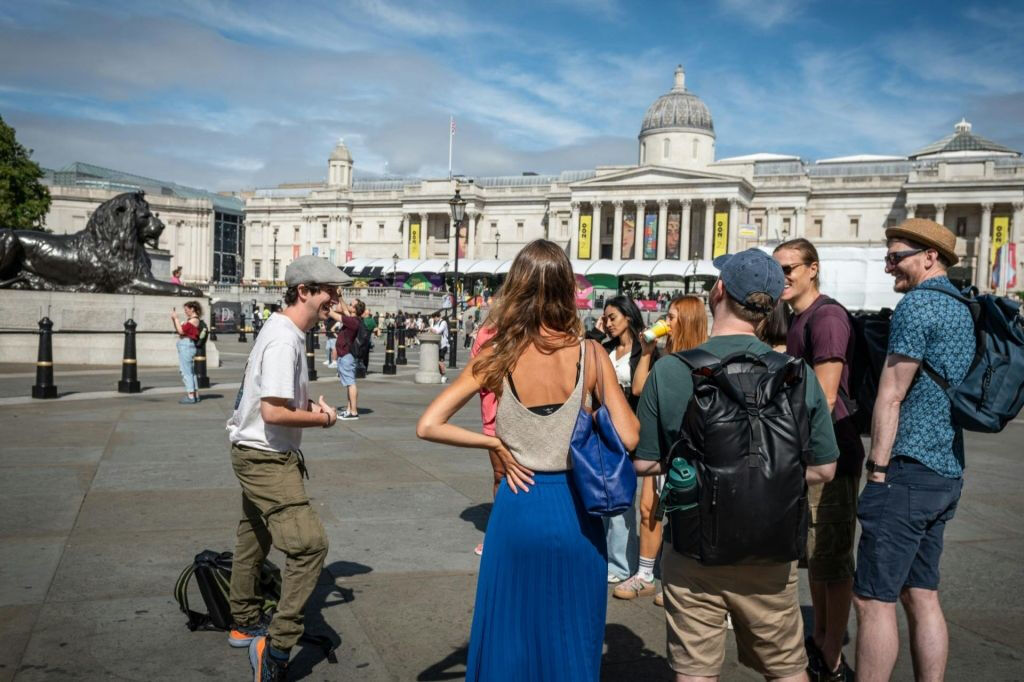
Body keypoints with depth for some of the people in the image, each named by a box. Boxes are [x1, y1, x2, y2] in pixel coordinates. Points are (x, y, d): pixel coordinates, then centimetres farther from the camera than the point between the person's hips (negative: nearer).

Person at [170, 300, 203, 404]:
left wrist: (175, 318, -11)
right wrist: (173, 319, 11)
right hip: (185, 346, 10)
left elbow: (181, 330, -18)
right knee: (191, 372, 15)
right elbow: (178, 330, 20)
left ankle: (190, 397, -7)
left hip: (186, 346, -10)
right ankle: (195, 395, 21)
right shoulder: (190, 319, 18)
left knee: (186, 372, -8)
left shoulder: (194, 320, -12)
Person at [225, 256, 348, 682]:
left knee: (254, 540, 22)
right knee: (309, 543, -17)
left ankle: (244, 625, 39)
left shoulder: (285, 332, 10)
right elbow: (273, 412, -29)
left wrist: (311, 404, 7)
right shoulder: (284, 341, -23)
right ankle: (276, 648, -12)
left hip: (259, 455, 11)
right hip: (266, 458, -11)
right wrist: (320, 418, -14)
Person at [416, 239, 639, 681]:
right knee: (572, 640, 17)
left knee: (511, 635, 18)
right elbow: (628, 438, -9)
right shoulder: (589, 354, -9)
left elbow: (428, 425, -10)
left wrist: (494, 444, -3)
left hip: (518, 506, 0)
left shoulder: (497, 357, -8)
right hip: (575, 509, 0)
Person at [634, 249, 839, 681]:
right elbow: (823, 469, -3)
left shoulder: (669, 372, -14)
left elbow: (642, 464, -7)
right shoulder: (799, 376, -9)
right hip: (770, 559, 2)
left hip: (694, 557, -1)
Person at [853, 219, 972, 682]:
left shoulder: (917, 304, -11)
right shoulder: (963, 311, 17)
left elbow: (891, 394, -15)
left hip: (910, 470, -10)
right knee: (922, 596, 14)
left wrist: (877, 469, -12)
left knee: (873, 599, -5)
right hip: (946, 472, 10)